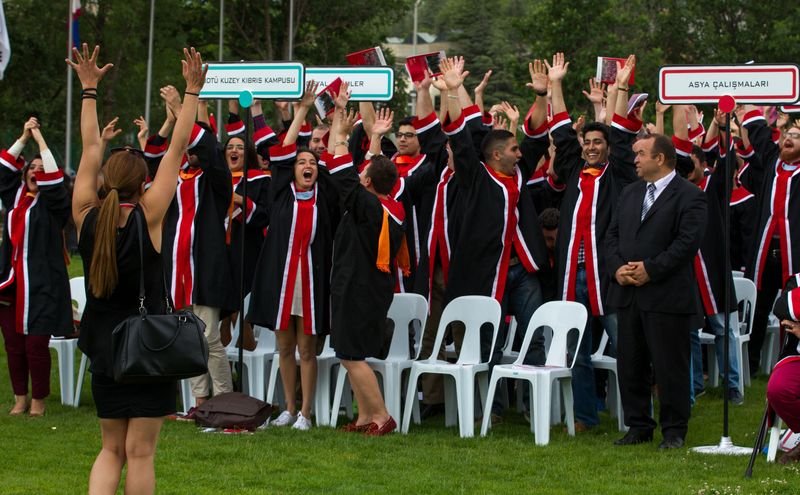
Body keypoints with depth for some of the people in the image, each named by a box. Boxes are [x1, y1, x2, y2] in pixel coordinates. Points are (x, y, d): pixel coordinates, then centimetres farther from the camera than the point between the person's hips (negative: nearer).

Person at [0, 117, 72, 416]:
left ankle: (38, 400, 8)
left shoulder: (52, 202, 0)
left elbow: (54, 178, -16)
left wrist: (39, 138, -10)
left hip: (41, 287, -5)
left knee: (36, 346, -4)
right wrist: (24, 137, 8)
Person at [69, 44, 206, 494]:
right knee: (140, 452, 1)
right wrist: (192, 93, -3)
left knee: (112, 448, 13)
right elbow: (177, 151, -9)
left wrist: (89, 89, 14)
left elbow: (91, 150, 6)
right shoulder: (147, 218, -12)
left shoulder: (87, 217, -4)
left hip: (103, 347, 4)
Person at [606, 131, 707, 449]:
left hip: (667, 296, -7)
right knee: (630, 364, 9)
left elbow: (688, 241, -15)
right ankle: (638, 426, 19)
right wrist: (617, 267, -4)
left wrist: (651, 269, -18)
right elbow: (613, 235, 14)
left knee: (670, 366, -2)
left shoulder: (688, 196, -6)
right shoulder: (630, 193, 17)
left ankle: (674, 431, 6)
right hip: (628, 292, 7)